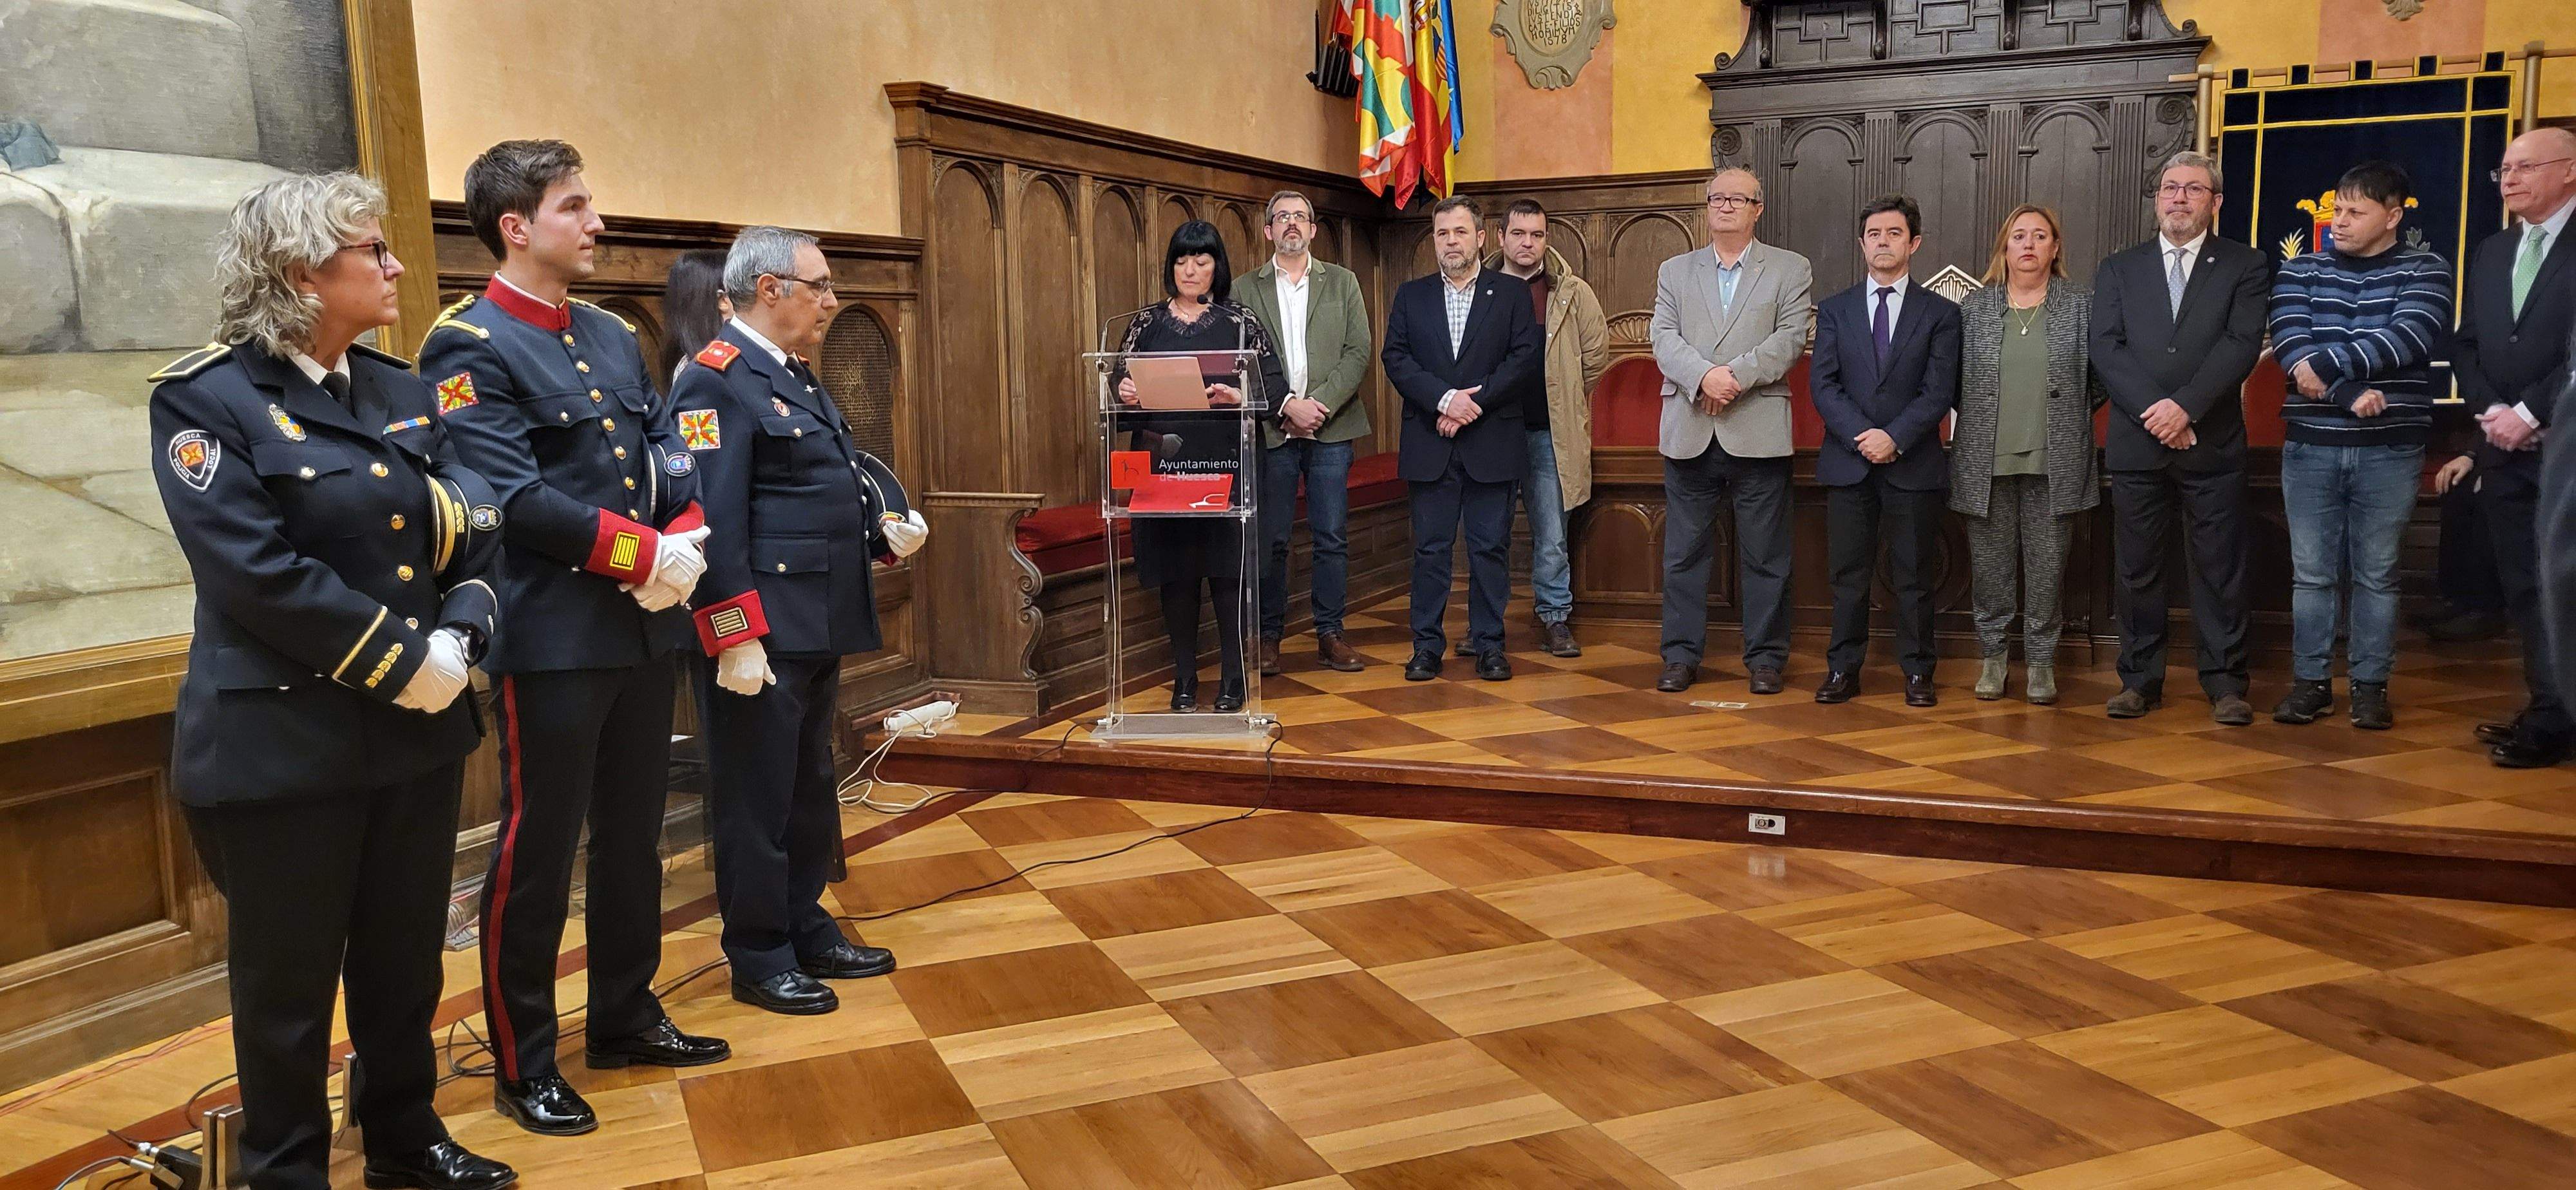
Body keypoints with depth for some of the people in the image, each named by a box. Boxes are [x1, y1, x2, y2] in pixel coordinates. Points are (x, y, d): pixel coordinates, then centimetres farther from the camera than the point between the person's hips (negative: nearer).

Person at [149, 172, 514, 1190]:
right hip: (283, 743, -6)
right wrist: (405, 660, -19)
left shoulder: (402, 391, 9)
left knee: (405, 956, 17)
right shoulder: (207, 398, -11)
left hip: (418, 726, 6)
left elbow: (477, 528, 4)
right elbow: (260, 572, -21)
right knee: (290, 978, 8)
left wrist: (461, 636, -13)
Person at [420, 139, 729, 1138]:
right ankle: (523, 1065, 16)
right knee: (538, 851, 2)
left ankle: (626, 1018, 32)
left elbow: (672, 455, 12)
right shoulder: (469, 347, -9)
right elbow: (514, 496, -19)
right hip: (552, 638, -7)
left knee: (634, 834, 17)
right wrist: (642, 556, -18)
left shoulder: (612, 335, 14)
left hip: (646, 628, 8)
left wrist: (684, 543, -7)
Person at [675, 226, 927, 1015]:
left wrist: (884, 532, 4)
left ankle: (807, 929, 31)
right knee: (757, 796, 2)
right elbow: (714, 522, -21)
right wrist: (736, 639, -24)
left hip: (819, 625, 10)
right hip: (761, 634, -10)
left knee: (810, 787, 18)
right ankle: (759, 959, 14)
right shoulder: (715, 381, -14)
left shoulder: (797, 377, 17)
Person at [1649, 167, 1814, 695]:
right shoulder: (1675, 271, 14)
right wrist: (1705, 376, -17)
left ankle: (1765, 657, 12)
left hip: (1758, 432, -2)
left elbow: (1790, 339, -5)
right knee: (1684, 551, 5)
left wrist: (1735, 375, -17)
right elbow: (1665, 338, 1)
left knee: (1764, 554, 2)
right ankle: (1681, 655, 13)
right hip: (1690, 433, 2)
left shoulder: (1790, 269, 8)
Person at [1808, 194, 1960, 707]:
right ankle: (1843, 669, 10)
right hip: (1848, 462, 1)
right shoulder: (1834, 309, 10)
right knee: (1848, 573, 4)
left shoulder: (1940, 313, 6)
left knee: (1913, 575, 4)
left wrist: (1894, 438, -16)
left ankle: (1917, 673, 12)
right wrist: (1863, 436, -13)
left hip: (1915, 465, -1)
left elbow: (1939, 391, -3)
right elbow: (1822, 384, 0)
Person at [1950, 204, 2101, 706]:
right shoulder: (1974, 308, 7)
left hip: (2053, 463, -1)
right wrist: (1980, 420, 5)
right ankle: (1992, 655, 16)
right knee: (1990, 565, 5)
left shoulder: (2081, 305, 5)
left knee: (2047, 566, 3)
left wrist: (2067, 419, 5)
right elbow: (1954, 380, 11)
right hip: (1987, 462, 1)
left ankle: (2041, 661, 13)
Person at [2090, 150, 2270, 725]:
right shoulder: (2118, 269, 11)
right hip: (2137, 442, 2)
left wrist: (2185, 406, -18)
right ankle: (2140, 678, 13)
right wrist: (2155, 412, -12)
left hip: (2213, 443, -1)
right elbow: (2106, 349, 0)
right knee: (2138, 569, 5)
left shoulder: (2245, 266, 6)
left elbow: (2243, 345, -6)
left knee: (2220, 569, 2)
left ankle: (2225, 681, 10)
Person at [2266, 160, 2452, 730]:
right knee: (2311, 572, 5)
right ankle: (2311, 681, 13)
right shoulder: (2301, 270, 6)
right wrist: (2351, 394, -19)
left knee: (2377, 574, 5)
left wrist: (2326, 366, -19)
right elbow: (2291, 344, -8)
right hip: (2310, 445, 1)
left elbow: (2410, 337, -15)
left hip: (2390, 449, -1)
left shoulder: (2424, 270, 2)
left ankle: (2371, 686, 14)